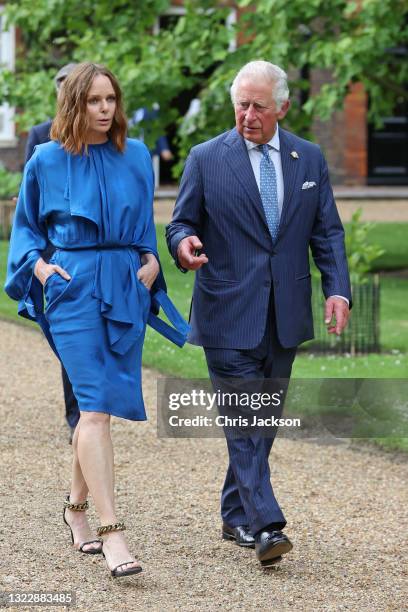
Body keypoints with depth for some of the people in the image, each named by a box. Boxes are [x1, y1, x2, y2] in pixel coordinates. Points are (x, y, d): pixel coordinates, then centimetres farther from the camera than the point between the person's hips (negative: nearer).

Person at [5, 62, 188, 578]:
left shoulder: (136, 157, 9)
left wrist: (151, 259, 4)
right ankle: (111, 532, -19)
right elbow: (25, 224, 11)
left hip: (126, 288, 4)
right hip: (73, 288, -4)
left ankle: (77, 505, 32)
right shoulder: (47, 161, 1)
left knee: (97, 404, 11)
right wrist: (37, 264, -5)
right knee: (95, 405, -14)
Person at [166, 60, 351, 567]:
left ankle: (237, 516, 22)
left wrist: (337, 288, -3)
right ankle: (265, 526, -17)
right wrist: (183, 245, -22)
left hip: (285, 317, 4)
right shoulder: (206, 159, 0)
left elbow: (327, 231, 10)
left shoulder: (309, 158, 9)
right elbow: (181, 223, 2)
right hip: (229, 316, -4)